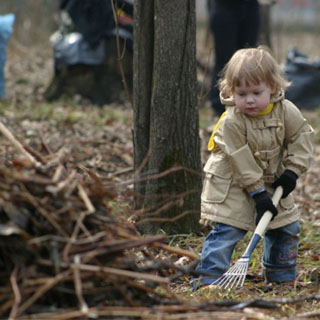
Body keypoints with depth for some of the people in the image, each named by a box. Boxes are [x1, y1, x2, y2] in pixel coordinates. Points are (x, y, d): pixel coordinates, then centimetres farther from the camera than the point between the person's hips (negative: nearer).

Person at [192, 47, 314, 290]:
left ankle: (281, 277, 26)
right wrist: (259, 193, -23)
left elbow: (302, 136, -2)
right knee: (228, 230, -15)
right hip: (232, 184, -5)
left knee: (287, 227, 9)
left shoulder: (286, 111, -14)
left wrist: (292, 170, -12)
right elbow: (240, 161, -24)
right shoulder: (231, 122, -26)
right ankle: (209, 278, -11)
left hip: (273, 181, 5)